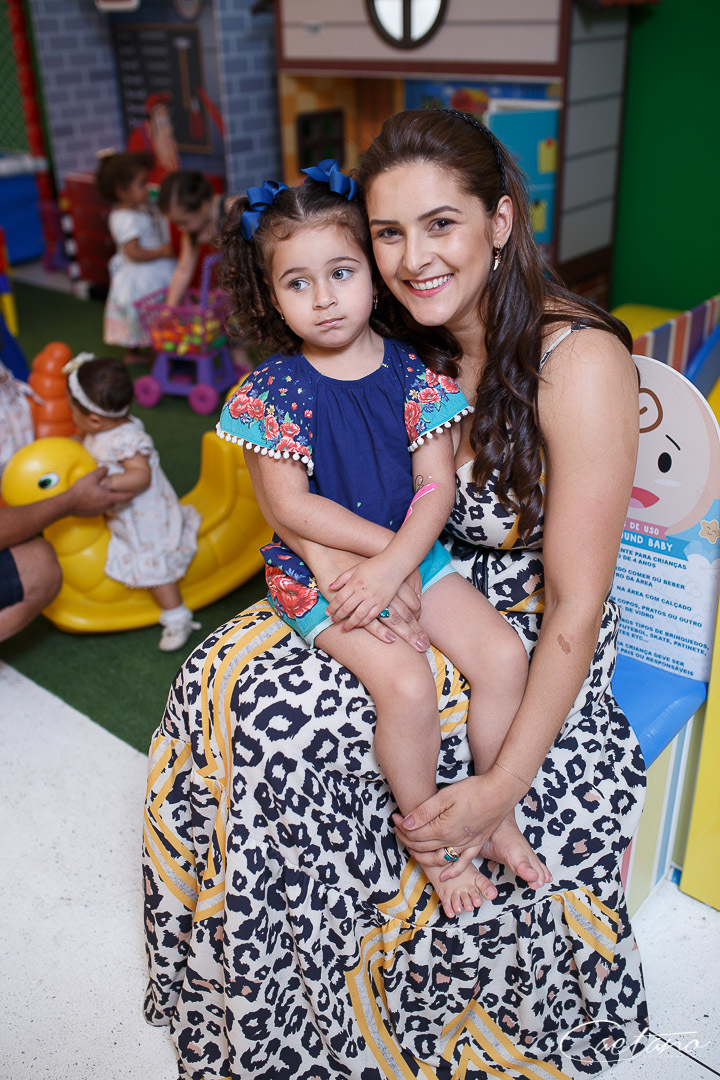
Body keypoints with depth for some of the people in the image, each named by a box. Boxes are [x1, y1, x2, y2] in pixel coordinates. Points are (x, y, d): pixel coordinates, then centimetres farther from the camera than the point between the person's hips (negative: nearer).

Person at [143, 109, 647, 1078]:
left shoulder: (579, 361, -21)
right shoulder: (413, 346, -1)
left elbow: (575, 607, -21)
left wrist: (503, 786, -24)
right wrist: (336, 558, -20)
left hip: (527, 648, -6)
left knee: (281, 709, -20)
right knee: (224, 668, -12)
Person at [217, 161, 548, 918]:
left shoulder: (411, 373, -2)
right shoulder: (275, 390, -10)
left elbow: (437, 486, -6)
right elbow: (290, 505, -13)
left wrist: (395, 563, -21)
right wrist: (384, 543, -16)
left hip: (412, 551, 4)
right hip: (321, 571, -3)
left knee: (505, 656, -11)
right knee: (406, 685, -23)